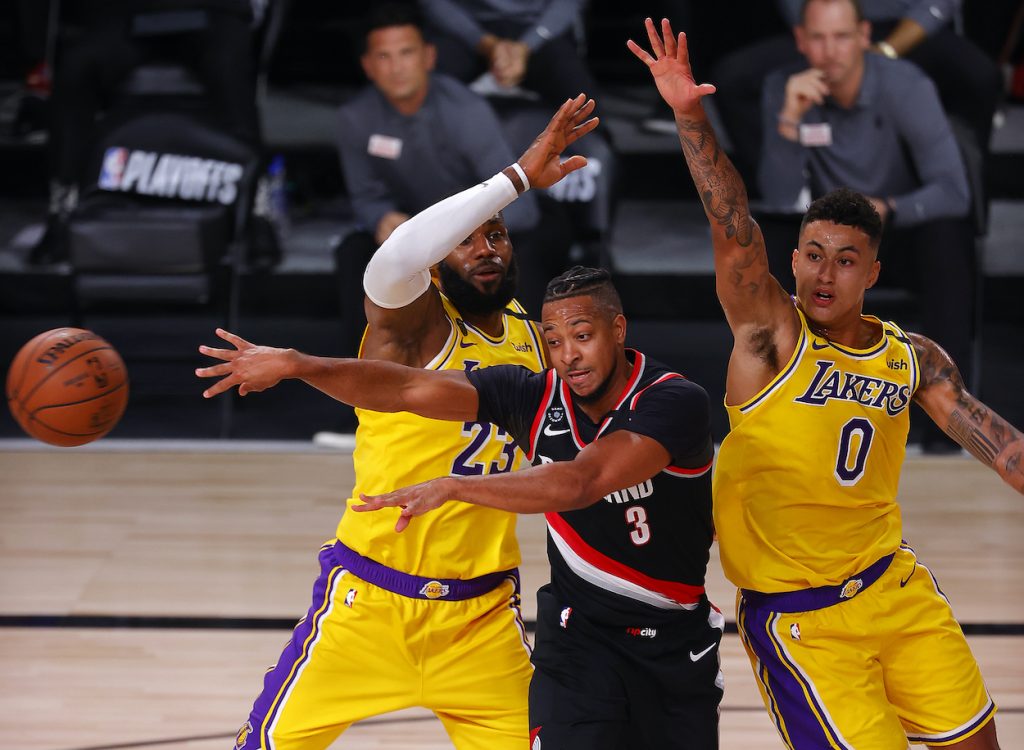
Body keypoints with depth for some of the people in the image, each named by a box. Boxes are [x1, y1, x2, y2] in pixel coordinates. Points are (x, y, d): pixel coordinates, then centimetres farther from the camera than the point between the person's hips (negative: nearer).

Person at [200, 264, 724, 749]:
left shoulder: (676, 402, -21)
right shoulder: (537, 395, -9)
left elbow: (580, 483, -35)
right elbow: (409, 389, -17)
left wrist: (454, 487, -43)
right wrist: (299, 365, -30)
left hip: (678, 644, -1)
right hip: (581, 632, 1)